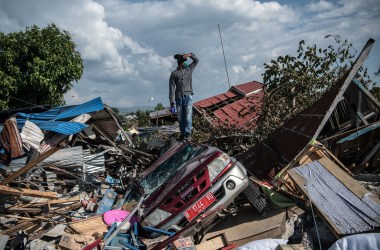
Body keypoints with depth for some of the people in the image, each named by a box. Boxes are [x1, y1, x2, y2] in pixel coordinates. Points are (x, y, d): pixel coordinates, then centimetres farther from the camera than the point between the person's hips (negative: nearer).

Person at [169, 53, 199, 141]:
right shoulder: (174, 73, 5)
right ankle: (183, 133, 13)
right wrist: (172, 100, -10)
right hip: (178, 98, 0)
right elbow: (172, 87, -1)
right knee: (180, 118, 4)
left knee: (188, 117, -8)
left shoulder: (189, 69, 14)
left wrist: (190, 54, -1)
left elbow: (196, 60, 19)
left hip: (188, 97, 0)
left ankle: (187, 134, -9)